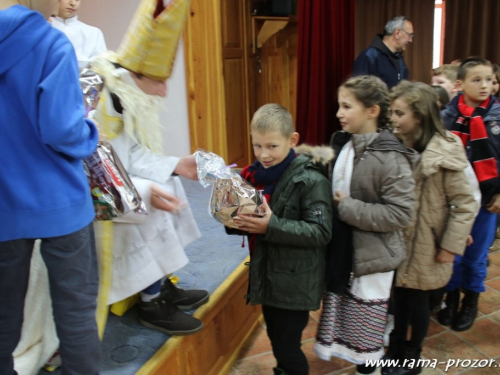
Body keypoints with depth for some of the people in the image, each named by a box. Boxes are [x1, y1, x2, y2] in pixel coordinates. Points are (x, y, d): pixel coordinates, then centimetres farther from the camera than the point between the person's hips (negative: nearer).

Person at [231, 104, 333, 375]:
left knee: (287, 347, 4)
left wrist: (271, 226, -30)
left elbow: (321, 232, -22)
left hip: (295, 282, -7)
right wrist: (236, 220, -10)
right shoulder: (257, 174, 4)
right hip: (267, 276, 7)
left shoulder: (310, 180, -17)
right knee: (277, 342, 21)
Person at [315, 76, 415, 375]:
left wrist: (347, 208, -23)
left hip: (372, 259, -6)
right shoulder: (342, 144, 1)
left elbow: (401, 214, -24)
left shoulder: (390, 157, -21)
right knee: (345, 321, 21)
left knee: (365, 329, 13)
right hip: (341, 253, 6)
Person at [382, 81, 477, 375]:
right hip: (396, 239, 4)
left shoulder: (444, 153, -17)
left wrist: (451, 245, -13)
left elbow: (466, 203, -13)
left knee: (417, 300, 12)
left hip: (424, 244, -4)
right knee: (398, 296, 15)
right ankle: (396, 350, 37)